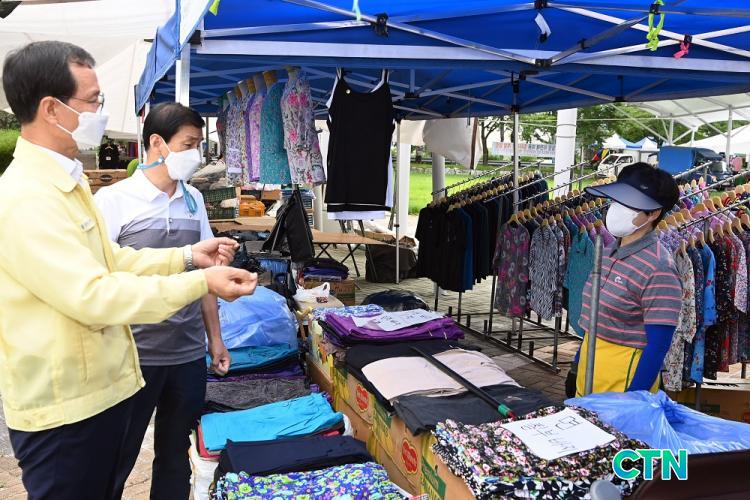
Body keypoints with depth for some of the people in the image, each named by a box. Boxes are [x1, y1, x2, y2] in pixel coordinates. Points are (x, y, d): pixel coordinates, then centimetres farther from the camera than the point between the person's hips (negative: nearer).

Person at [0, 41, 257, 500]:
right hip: (62, 406, -9)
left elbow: (111, 260, 15)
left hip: (99, 387, 10)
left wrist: (188, 257, 4)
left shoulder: (67, 181, 11)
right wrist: (201, 283, -27)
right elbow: (92, 296, -28)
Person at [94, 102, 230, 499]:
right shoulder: (114, 199, -9)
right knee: (116, 460, 11)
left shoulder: (194, 200, 7)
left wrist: (215, 338, 12)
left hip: (189, 354, 5)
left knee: (176, 457, 17)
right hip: (133, 354, -4)